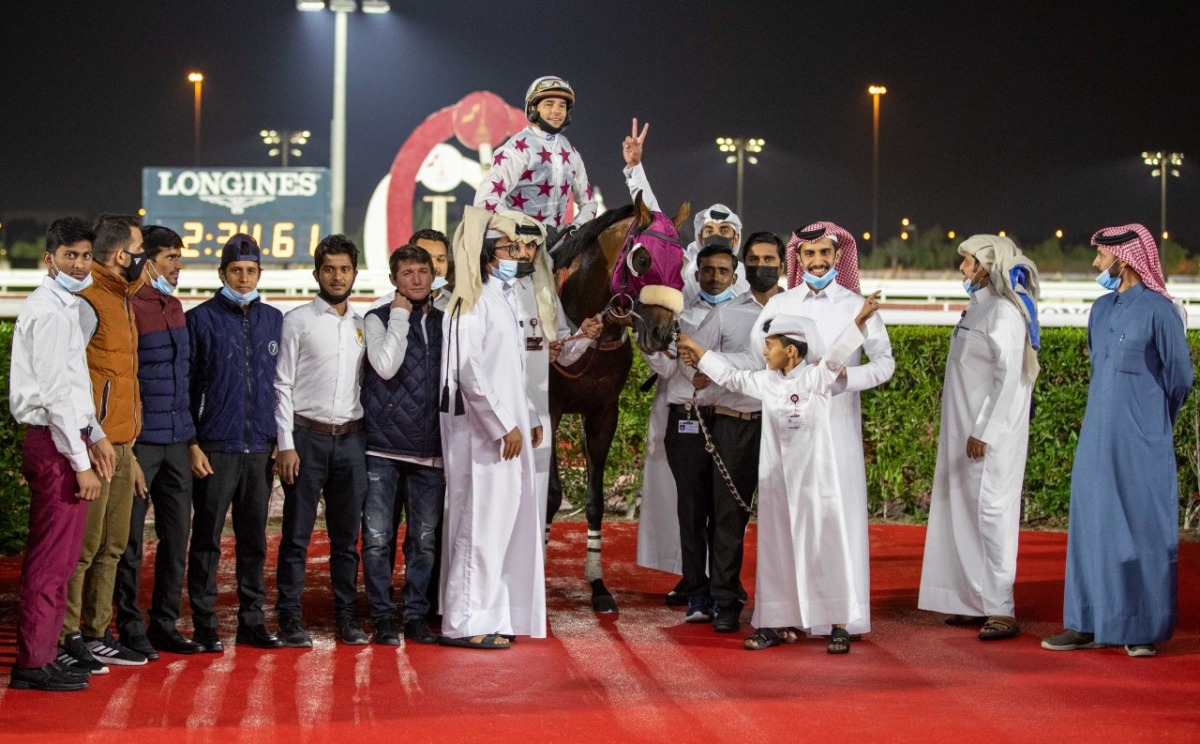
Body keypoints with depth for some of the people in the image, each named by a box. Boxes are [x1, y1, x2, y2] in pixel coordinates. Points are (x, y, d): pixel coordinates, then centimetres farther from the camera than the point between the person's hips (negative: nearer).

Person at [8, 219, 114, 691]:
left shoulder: (65, 307, 17)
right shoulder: (49, 311, -14)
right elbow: (55, 393, -19)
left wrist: (96, 436, 16)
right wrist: (80, 461, -18)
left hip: (65, 439, 10)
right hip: (55, 444, -10)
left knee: (54, 558, 14)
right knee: (52, 560, -6)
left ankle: (42, 657, 20)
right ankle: (33, 664, 0)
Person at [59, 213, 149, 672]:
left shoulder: (120, 301, 18)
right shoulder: (87, 303, -12)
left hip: (120, 448, 9)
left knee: (112, 546, 12)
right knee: (83, 546, -5)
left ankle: (96, 634, 20)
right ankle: (66, 639, 1)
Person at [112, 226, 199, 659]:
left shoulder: (174, 306, 15)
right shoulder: (128, 307, -10)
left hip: (177, 439, 8)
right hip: (141, 440, -8)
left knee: (177, 535, 10)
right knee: (130, 538, 1)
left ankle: (165, 624, 19)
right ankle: (130, 628, 9)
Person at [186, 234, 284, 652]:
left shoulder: (273, 320, 12)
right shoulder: (201, 319, 0)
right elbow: (185, 386, 0)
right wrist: (191, 444, -7)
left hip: (260, 447, 4)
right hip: (215, 447, -4)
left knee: (254, 538, 8)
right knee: (207, 536, 0)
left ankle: (252, 621, 15)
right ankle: (205, 625, 5)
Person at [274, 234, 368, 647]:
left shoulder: (363, 326, 12)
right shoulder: (298, 321, 0)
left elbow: (373, 379, 14)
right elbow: (282, 386, -3)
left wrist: (368, 437, 5)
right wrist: (286, 444, -10)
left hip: (351, 439, 4)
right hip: (307, 436, -4)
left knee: (347, 535, 8)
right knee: (297, 534, -1)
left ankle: (345, 616, 15)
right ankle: (289, 618, 4)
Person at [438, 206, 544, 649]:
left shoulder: (502, 298, 17)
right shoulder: (474, 303, -12)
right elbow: (469, 371, -19)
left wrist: (529, 417, 18)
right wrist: (504, 425, -19)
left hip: (508, 427, 10)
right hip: (482, 432, -10)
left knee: (507, 521, 10)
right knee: (481, 521, -8)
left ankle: (495, 614, 16)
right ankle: (465, 622, -4)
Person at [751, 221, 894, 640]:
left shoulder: (857, 306, 7)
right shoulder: (779, 305, 10)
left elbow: (884, 362, 2)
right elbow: (754, 358, 8)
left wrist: (846, 376, -15)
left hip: (839, 423, -1)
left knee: (843, 511, -4)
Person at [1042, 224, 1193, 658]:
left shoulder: (1159, 310, -9)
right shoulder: (1100, 309, 10)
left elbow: (1180, 377, -3)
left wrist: (1152, 422, 9)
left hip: (1141, 444, -7)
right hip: (1098, 439, 7)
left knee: (1144, 532, 1)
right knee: (1092, 526, 7)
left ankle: (1145, 628, 8)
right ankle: (1093, 622, 13)